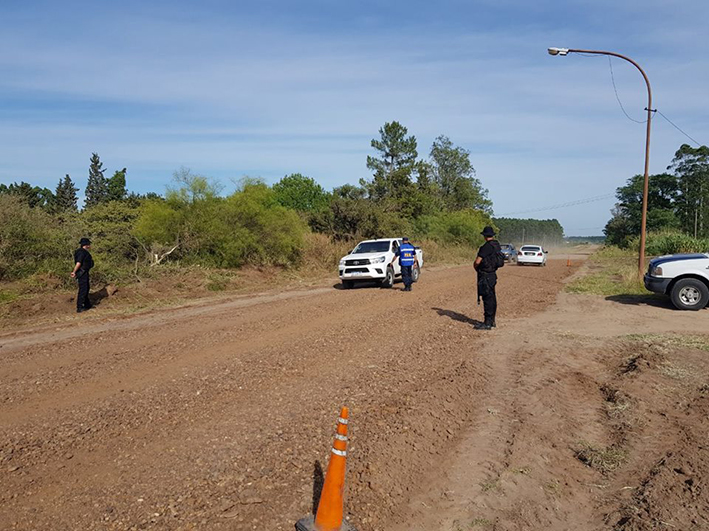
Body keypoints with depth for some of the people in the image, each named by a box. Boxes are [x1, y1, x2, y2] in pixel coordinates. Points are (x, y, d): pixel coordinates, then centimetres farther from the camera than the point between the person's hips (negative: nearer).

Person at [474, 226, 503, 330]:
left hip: (485, 276, -9)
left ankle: (488, 323, -4)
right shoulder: (497, 245, 9)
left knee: (487, 298, -7)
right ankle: (492, 321, 24)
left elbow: (477, 261, -22)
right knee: (492, 298, 15)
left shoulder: (486, 246, -19)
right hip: (492, 274, 9)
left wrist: (476, 268, 1)